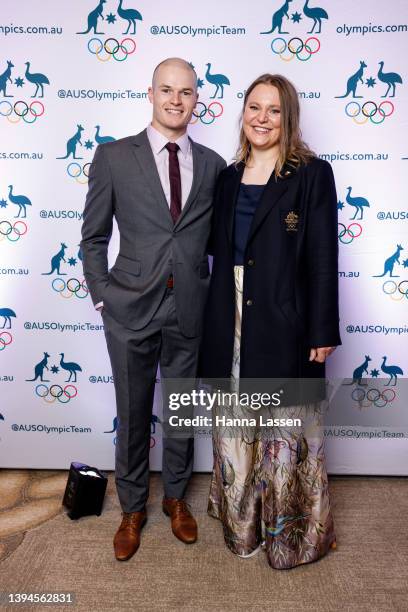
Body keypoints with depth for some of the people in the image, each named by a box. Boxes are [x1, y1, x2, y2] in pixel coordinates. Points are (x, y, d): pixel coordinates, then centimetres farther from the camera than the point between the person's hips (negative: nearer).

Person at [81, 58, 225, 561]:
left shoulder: (212, 165, 5)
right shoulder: (113, 157, -1)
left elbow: (217, 237, 11)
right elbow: (93, 238, 2)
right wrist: (102, 297, -3)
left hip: (191, 311, 2)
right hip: (132, 310, -2)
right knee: (132, 415, 12)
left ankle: (175, 497, 41)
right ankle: (132, 508, 36)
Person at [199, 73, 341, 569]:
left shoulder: (312, 174, -3)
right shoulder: (228, 177, 11)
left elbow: (322, 258, -7)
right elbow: (221, 249, 12)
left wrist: (322, 331, -10)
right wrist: (217, 321, 7)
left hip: (284, 326, -4)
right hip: (231, 325, 5)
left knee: (287, 432, 7)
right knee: (235, 430, 15)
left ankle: (290, 530, 31)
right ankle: (242, 523, 38)